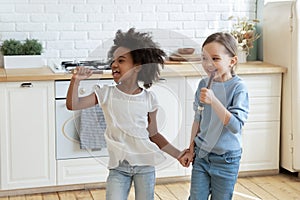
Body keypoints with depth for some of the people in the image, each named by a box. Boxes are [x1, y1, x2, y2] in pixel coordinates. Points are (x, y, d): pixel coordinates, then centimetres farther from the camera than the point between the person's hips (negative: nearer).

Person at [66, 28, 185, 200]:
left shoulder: (148, 98, -3)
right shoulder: (107, 94, -4)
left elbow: (153, 134, 5)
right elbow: (73, 105, -11)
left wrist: (177, 154, 1)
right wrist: (76, 81, -25)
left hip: (145, 164, 1)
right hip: (118, 166, 0)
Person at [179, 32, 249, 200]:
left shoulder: (238, 88, -15)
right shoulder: (204, 84, 0)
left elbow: (235, 126, -24)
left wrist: (213, 101, -32)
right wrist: (191, 150, 12)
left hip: (226, 159, -4)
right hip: (201, 155, 4)